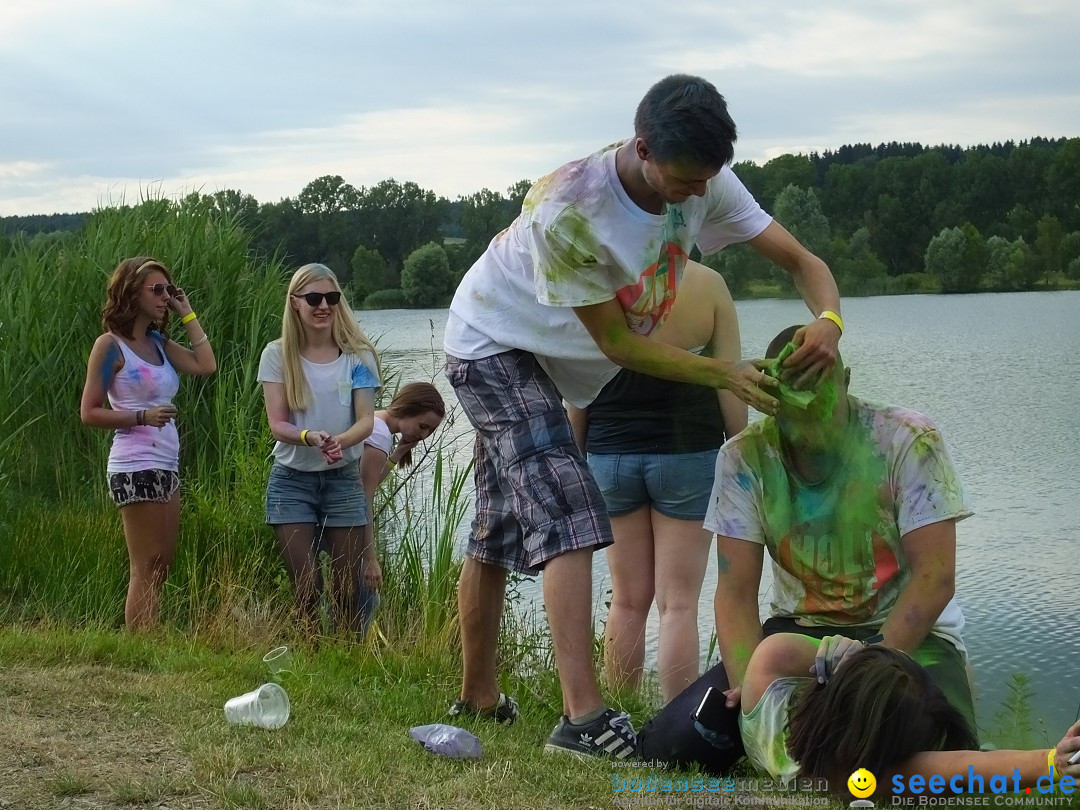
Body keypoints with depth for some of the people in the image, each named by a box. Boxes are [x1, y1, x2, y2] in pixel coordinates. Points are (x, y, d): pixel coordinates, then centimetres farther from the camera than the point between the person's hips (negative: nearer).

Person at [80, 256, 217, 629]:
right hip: (136, 468, -8)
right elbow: (90, 413, -8)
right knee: (146, 571, -7)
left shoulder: (158, 343, 14)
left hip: (166, 467, 8)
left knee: (161, 568, 10)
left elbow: (206, 365, 2)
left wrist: (187, 314, 6)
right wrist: (142, 417, -20)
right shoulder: (110, 346, -7)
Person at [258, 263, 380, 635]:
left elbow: (366, 420, -7)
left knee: (347, 591, 2)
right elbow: (277, 423, -8)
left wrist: (340, 441, -30)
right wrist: (309, 437, -31)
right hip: (292, 479, -1)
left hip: (343, 478, 1)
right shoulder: (278, 355, -2)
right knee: (306, 591, -1)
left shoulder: (357, 355, 0)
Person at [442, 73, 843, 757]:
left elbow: (800, 260, -14)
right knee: (567, 513, -23)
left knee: (499, 532, 17)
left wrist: (828, 321, -34)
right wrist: (723, 374, -29)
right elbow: (616, 342, -27)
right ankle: (583, 717, -29)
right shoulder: (567, 212, -37)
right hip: (496, 344, -8)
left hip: (549, 363, 8)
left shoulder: (703, 182, -18)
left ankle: (478, 696, 30)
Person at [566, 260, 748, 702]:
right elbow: (730, 385, -4)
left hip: (610, 455, 2)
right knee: (679, 602, 2)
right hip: (688, 454, -2)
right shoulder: (707, 285, -9)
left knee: (628, 599, 12)